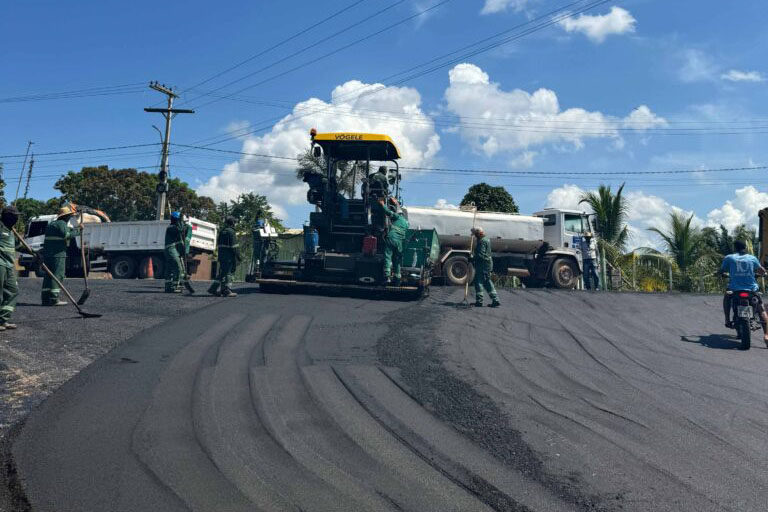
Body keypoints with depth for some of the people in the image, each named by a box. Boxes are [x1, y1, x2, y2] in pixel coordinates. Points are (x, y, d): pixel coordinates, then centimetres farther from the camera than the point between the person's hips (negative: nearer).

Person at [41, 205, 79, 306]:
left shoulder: (51, 224, 24)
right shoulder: (62, 223, -6)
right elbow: (66, 234, -22)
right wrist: (77, 231, -15)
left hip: (47, 253, 9)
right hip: (58, 254, -9)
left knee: (48, 275, 11)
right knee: (58, 275, -9)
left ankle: (45, 298, 10)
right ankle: (53, 299, -13)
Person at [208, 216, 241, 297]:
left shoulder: (221, 232, 16)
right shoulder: (231, 232, -11)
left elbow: (218, 244, 21)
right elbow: (234, 246, -15)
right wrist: (238, 255, -12)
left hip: (221, 256, 8)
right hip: (229, 257, -8)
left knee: (222, 272, 13)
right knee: (229, 272, -4)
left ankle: (213, 288, 12)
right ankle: (225, 290, -3)